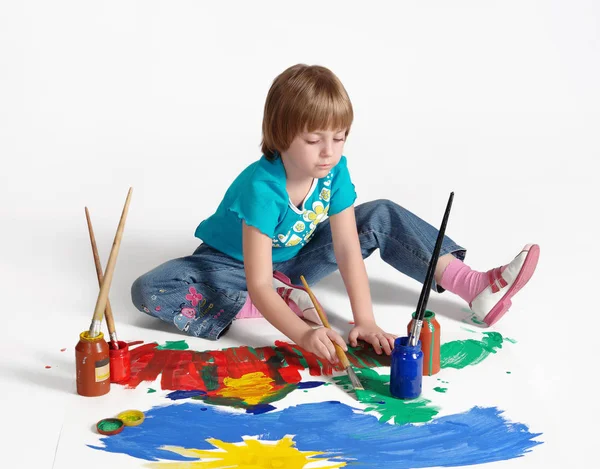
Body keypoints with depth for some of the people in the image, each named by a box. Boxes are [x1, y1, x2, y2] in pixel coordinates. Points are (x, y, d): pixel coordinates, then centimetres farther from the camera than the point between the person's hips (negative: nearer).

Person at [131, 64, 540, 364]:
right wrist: (303, 333, -51)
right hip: (233, 263, -4)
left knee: (382, 218, -7)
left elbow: (347, 248, -21)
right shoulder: (261, 187, -36)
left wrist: (365, 320, -31)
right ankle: (287, 302, -25)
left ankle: (477, 288, -11)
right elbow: (258, 285, -37)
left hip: (293, 258, 4)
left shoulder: (335, 171, -20)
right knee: (151, 291, -32)